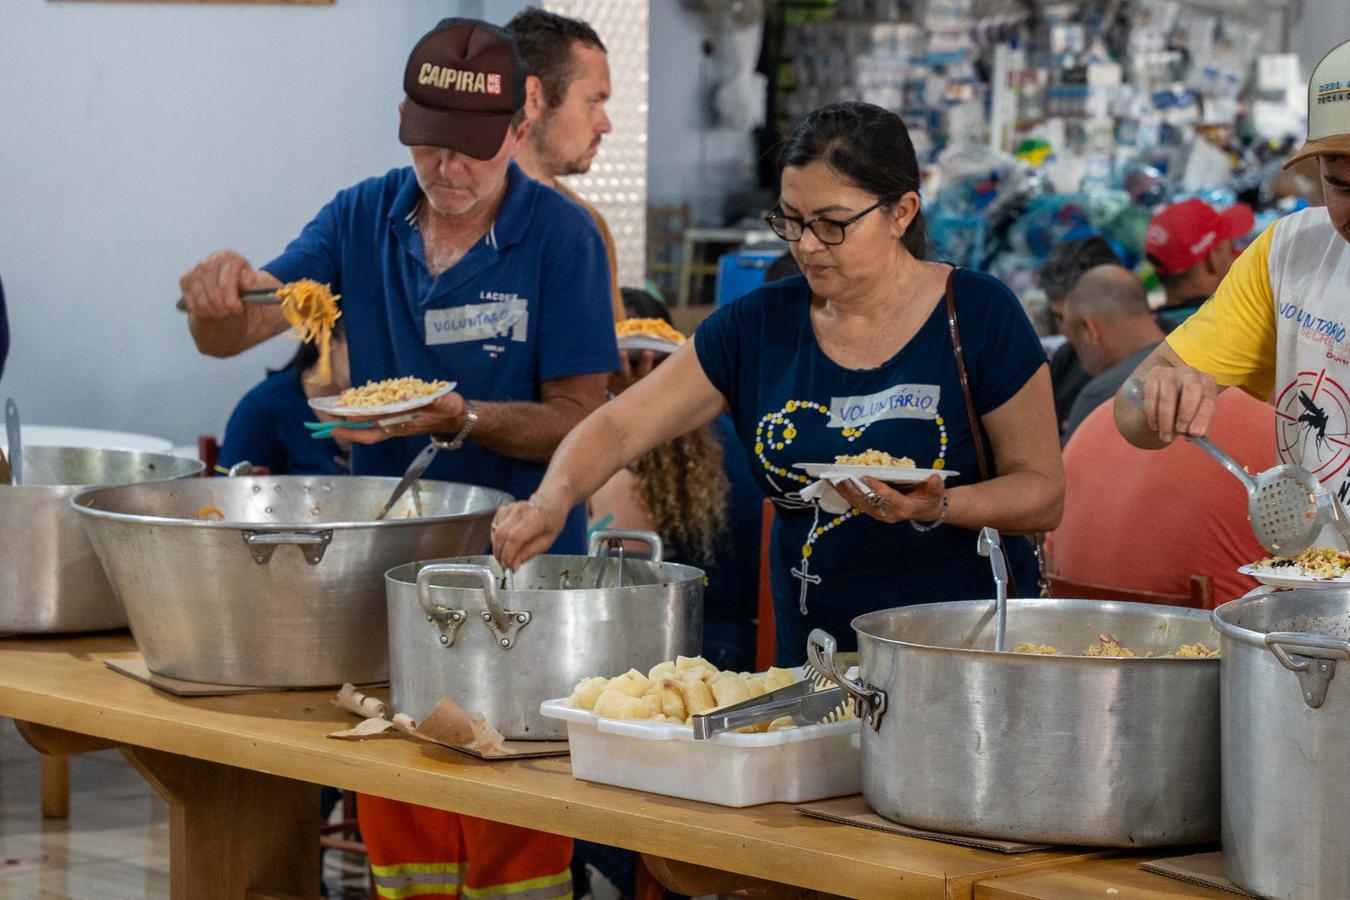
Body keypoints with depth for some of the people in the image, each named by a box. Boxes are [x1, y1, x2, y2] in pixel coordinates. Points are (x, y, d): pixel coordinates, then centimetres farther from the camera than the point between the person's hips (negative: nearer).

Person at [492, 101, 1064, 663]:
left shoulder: (978, 316, -2)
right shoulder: (759, 326, 7)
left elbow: (1044, 492, 0)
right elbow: (617, 428, 4)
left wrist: (937, 508, -19)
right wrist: (552, 500, -16)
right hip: (813, 659, 4)